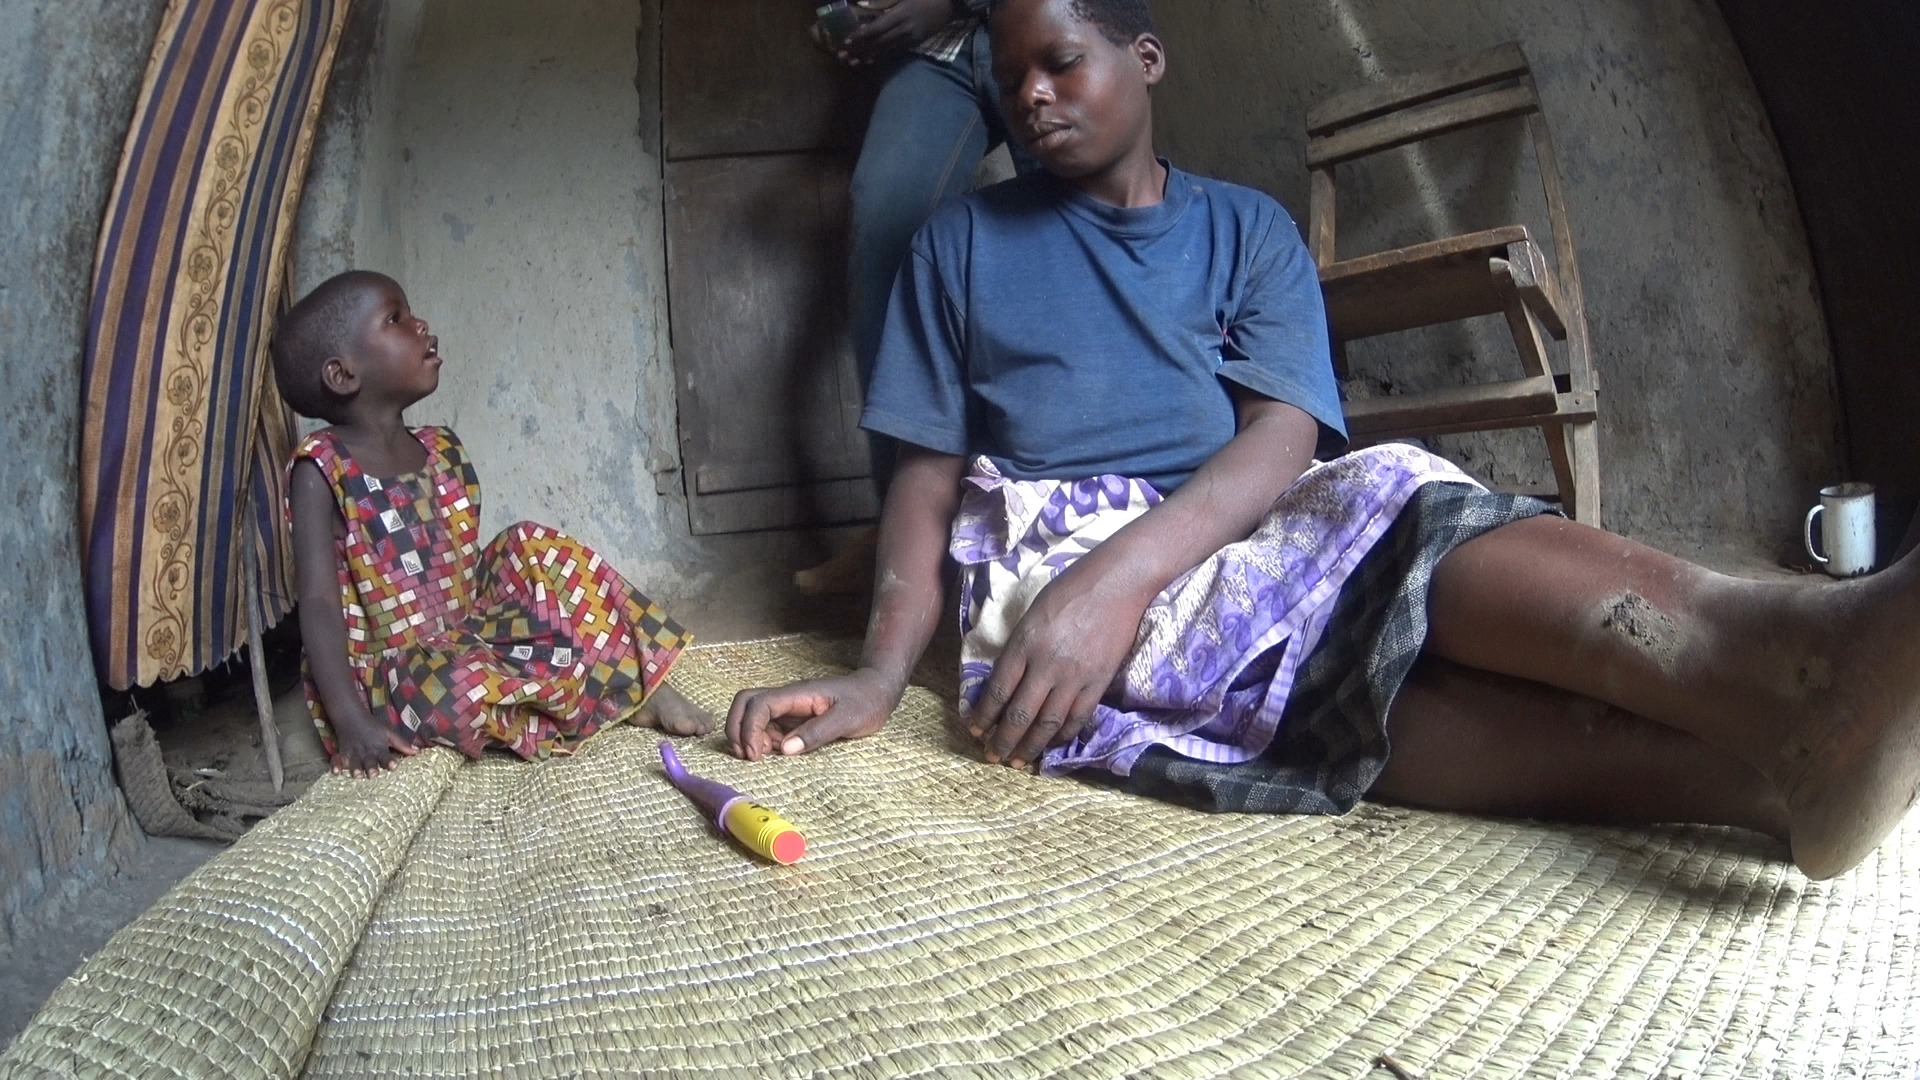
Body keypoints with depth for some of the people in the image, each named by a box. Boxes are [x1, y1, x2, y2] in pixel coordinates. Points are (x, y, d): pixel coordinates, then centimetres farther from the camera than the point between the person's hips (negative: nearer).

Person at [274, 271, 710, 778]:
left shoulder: (442, 452, 6)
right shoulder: (322, 469, -13)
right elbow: (319, 600, -18)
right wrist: (349, 720, -26)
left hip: (465, 635, 7)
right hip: (384, 672, -7)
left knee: (534, 546, -8)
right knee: (463, 687, -36)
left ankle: (640, 678, -10)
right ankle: (620, 695, -11)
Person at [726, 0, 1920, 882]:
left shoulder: (1248, 227, 15)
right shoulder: (965, 239, 16)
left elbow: (1284, 437, -3)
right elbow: (929, 471, 8)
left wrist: (1126, 569, -23)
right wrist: (882, 673, -10)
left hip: (1231, 542, 2)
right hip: (1048, 562, -1)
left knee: (1378, 498, -33)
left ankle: (1785, 687, -57)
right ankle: (1783, 737, -53)